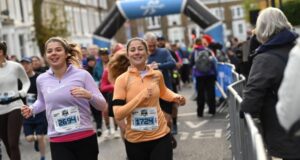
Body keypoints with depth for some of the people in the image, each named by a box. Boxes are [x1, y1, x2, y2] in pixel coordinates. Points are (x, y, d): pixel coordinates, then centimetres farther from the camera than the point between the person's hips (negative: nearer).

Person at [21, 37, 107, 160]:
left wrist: (89, 95, -23)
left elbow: (103, 106, -4)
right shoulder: (41, 80, 3)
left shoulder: (82, 75, -5)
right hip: (58, 142, 1)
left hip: (85, 138, -1)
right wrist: (31, 109, 5)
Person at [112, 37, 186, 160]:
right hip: (135, 140, -1)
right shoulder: (122, 79, -9)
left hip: (161, 136, 2)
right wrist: (141, 96, -21)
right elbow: (118, 114, -16)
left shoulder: (157, 75, 2)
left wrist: (175, 97, 6)